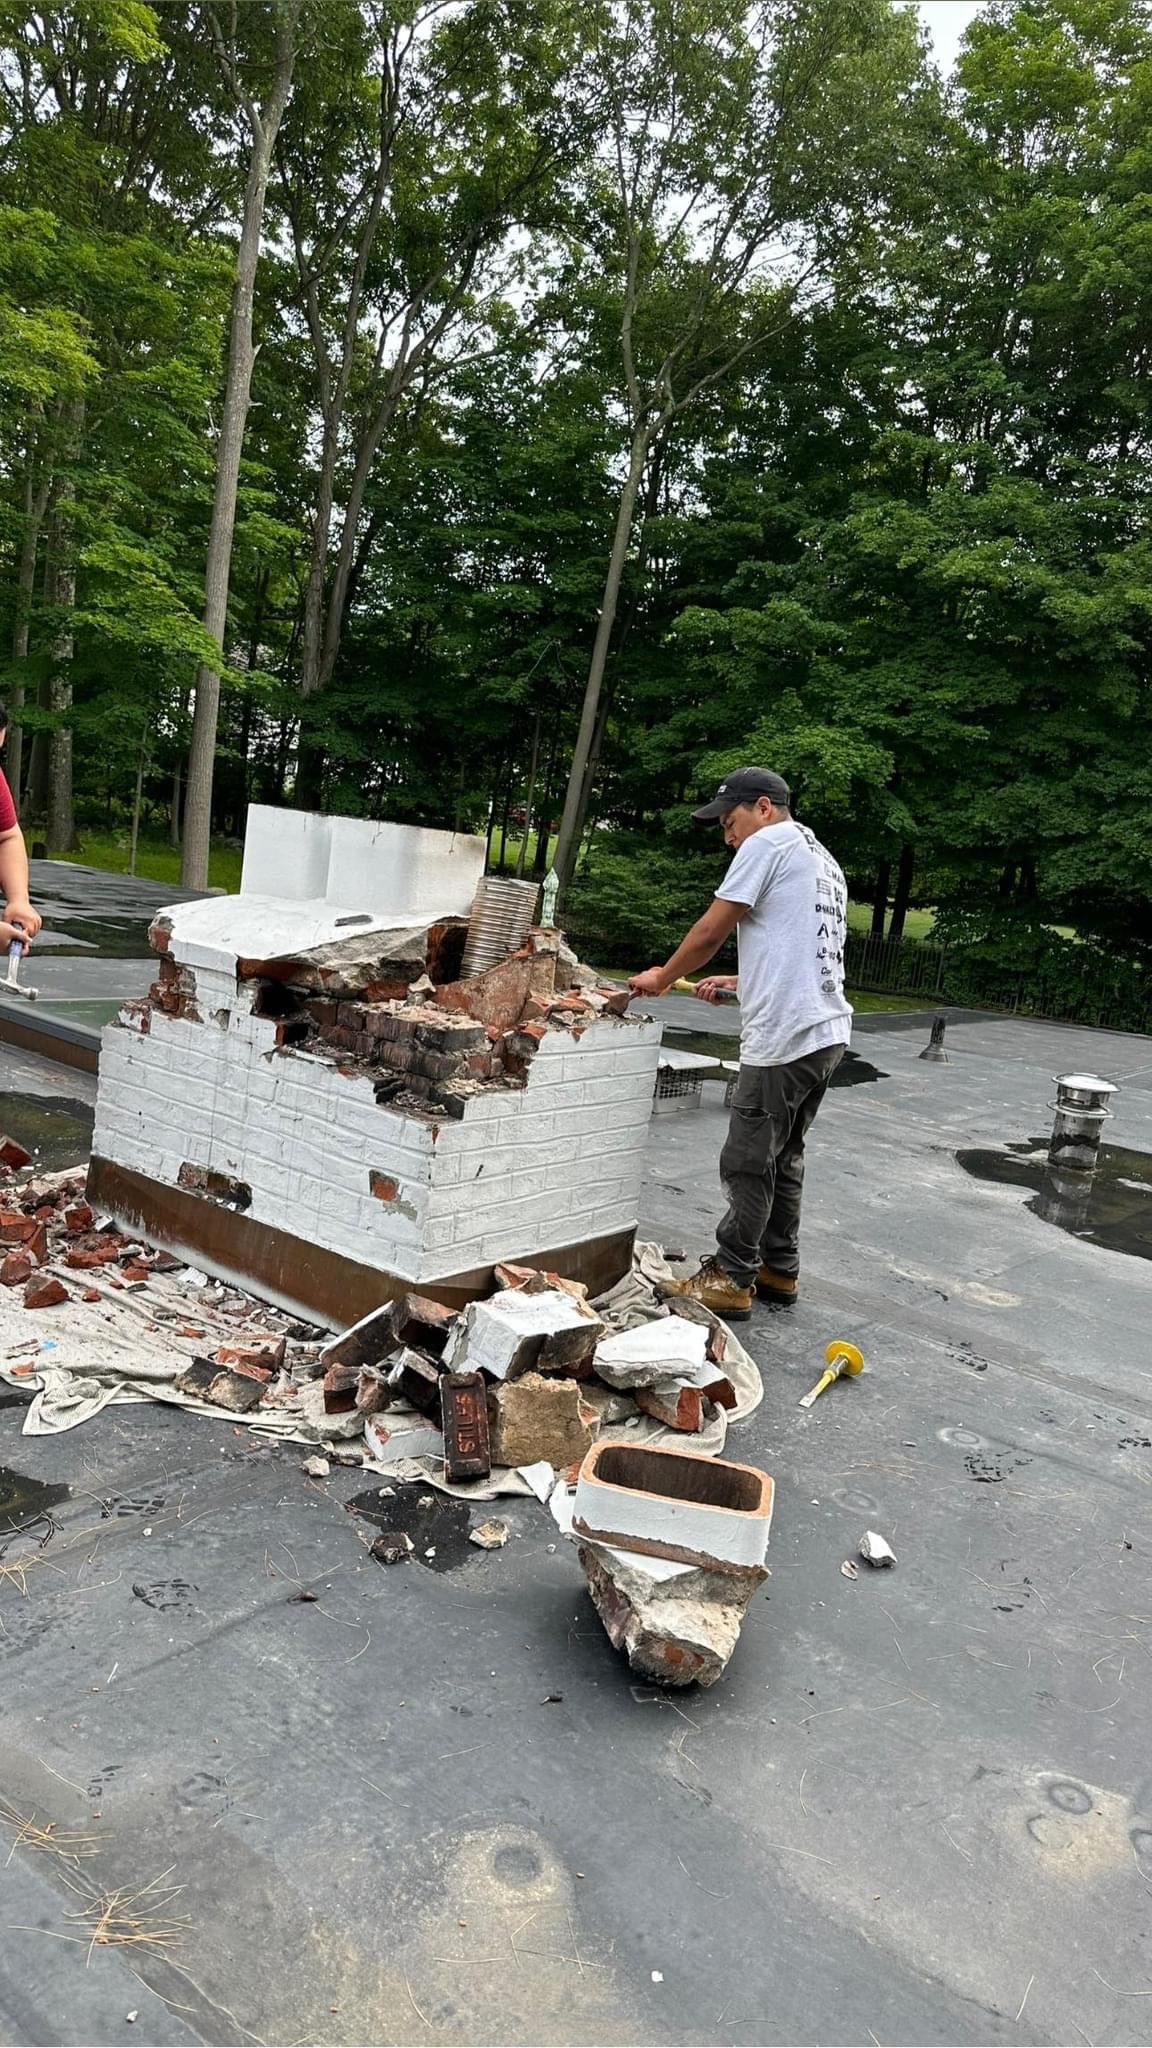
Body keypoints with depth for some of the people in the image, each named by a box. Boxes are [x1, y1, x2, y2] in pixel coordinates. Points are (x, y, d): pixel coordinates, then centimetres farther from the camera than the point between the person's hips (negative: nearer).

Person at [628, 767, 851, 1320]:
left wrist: (662, 978, 9)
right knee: (783, 1158, 17)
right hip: (827, 1031, 10)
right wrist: (737, 981, 25)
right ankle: (779, 1271, 25)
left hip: (784, 1038, -10)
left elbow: (711, 930, -5)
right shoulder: (824, 861, 22)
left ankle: (730, 1280, 6)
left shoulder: (768, 843, -5)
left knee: (748, 1163, -2)